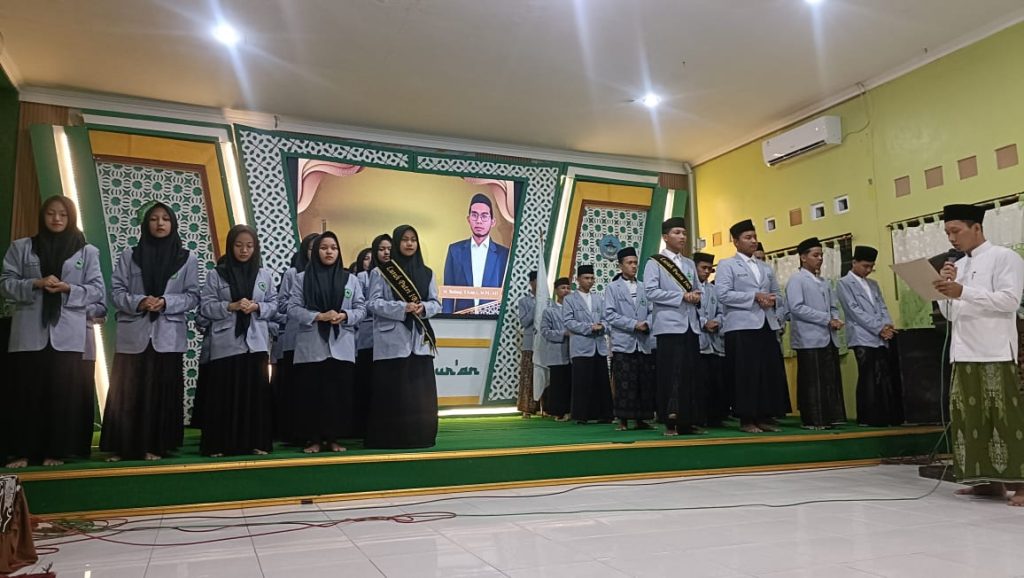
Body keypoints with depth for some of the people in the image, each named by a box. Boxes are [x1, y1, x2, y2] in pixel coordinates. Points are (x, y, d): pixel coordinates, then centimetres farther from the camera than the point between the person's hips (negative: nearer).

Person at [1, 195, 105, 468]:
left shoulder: (87, 251, 7)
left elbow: (98, 291, 3)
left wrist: (68, 289, -14)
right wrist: (36, 284, -14)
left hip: (67, 335, -1)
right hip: (29, 333, 1)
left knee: (64, 392, 0)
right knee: (26, 392, 3)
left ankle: (56, 451, 10)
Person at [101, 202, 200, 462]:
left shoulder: (187, 258, 5)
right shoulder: (129, 255, 7)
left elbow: (193, 296, 2)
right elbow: (116, 290, 3)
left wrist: (166, 302, -14)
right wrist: (138, 302, -15)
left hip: (168, 336, 0)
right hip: (133, 335, 1)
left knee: (162, 392, 2)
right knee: (127, 392, 2)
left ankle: (154, 446, 10)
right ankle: (123, 447, 11)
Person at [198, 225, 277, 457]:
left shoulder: (264, 275, 8)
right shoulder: (216, 274, 1)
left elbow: (274, 305, 8)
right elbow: (205, 306, -3)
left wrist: (257, 307, -11)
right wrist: (231, 306, -16)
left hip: (255, 343, 2)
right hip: (225, 343, -2)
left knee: (256, 392, 4)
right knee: (224, 393, 1)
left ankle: (257, 442, 12)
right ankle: (219, 444, 10)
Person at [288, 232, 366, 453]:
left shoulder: (351, 279, 10)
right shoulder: (302, 278, 6)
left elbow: (361, 309, 7)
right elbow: (292, 309, -1)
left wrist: (344, 316, -13)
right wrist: (319, 316, -15)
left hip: (341, 346, 1)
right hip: (311, 347, -1)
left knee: (339, 393, 1)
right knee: (311, 393, 0)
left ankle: (333, 437, 12)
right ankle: (313, 438, 10)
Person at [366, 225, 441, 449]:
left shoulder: (427, 273, 13)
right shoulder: (381, 272, 1)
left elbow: (436, 303, 10)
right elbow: (374, 303, -6)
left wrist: (423, 308, -12)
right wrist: (403, 308, -18)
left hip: (420, 340, 4)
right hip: (392, 340, -4)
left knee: (420, 391, 3)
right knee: (392, 391, -3)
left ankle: (420, 436, 12)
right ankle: (390, 438, 4)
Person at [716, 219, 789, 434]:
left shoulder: (766, 268, 22)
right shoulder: (726, 265, 2)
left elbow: (777, 294, 22)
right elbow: (723, 295, -10)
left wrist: (772, 299, -3)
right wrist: (755, 297, -13)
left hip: (767, 325, 6)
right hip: (741, 327, -6)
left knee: (771, 373, 4)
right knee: (745, 374, -6)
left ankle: (765, 417, 12)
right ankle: (746, 419, 2)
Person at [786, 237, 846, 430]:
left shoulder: (825, 282, 20)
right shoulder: (796, 279, -3)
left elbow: (833, 306, 22)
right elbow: (797, 307, -14)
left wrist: (835, 319, -2)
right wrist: (826, 320, -15)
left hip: (829, 338, 7)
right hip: (810, 340, -7)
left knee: (831, 381, 6)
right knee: (812, 382, -5)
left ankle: (829, 418, 11)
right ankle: (812, 420, 0)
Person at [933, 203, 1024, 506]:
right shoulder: (957, 266, 19)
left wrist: (963, 292, -20)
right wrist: (946, 289, 3)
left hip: (995, 352, -7)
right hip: (963, 353, 7)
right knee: (968, 416, 4)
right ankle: (990, 480, 10)